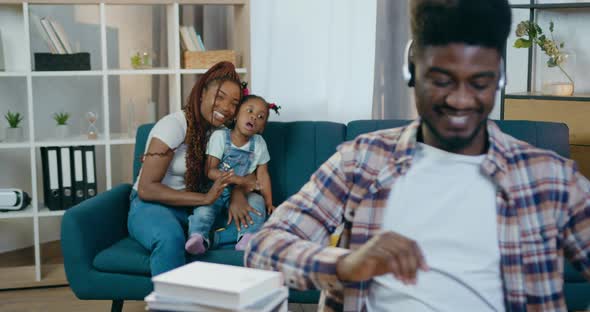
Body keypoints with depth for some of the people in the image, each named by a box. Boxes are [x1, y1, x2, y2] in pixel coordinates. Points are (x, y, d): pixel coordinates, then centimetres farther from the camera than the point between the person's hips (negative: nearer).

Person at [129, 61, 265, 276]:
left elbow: (248, 172, 1)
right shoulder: (174, 125, -14)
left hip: (196, 208, 6)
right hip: (152, 205, -6)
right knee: (171, 238, -39)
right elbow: (146, 189, -20)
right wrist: (204, 198, -27)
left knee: (255, 202, -14)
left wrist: (238, 194, -24)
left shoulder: (222, 130, 5)